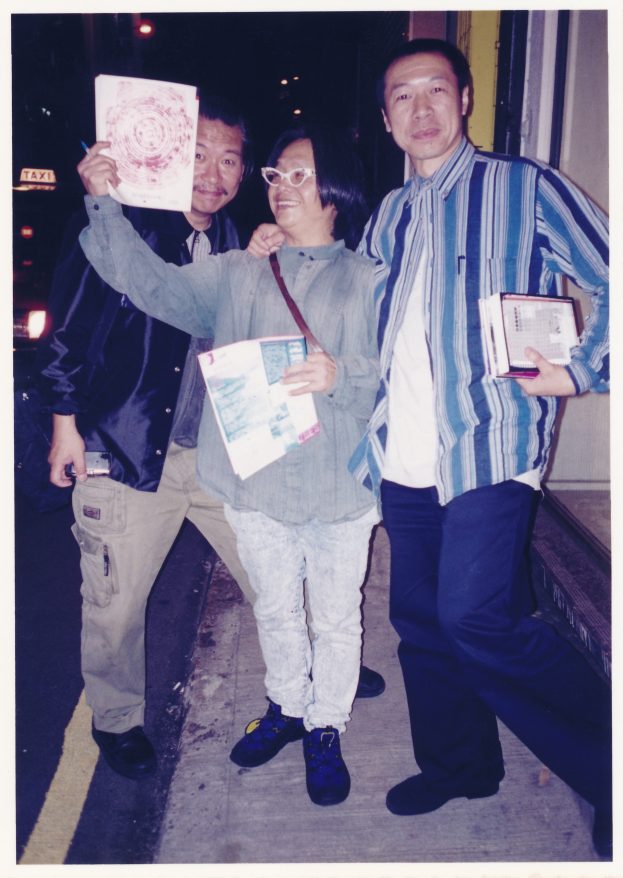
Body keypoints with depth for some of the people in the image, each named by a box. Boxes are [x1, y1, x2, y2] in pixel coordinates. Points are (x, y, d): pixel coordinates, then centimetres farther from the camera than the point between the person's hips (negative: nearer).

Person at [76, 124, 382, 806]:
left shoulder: (368, 278, -1)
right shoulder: (237, 274, 7)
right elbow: (150, 281, -1)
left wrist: (340, 374, -31)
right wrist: (103, 205, -13)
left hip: (338, 486, -2)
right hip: (255, 481, 3)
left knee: (336, 615, 12)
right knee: (275, 607, 20)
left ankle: (326, 730, 35)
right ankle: (286, 708, 44)